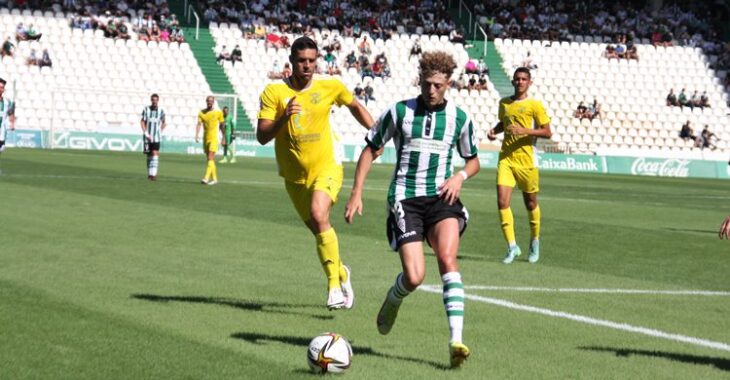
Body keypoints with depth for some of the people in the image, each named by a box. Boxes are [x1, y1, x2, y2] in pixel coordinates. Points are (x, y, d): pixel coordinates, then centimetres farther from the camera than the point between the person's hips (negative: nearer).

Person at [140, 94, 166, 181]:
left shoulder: (161, 111, 2)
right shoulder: (146, 109, 0)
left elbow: (163, 123, 17)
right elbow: (142, 122, 0)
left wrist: (160, 131, 5)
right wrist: (146, 133, -9)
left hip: (156, 137, -1)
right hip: (148, 137, 1)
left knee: (155, 154, -14)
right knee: (149, 155, 8)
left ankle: (153, 174, -18)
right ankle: (149, 173, 20)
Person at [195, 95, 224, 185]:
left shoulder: (218, 112, -1)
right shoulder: (202, 112, 5)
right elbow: (199, 124, -3)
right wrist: (197, 135, -17)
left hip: (214, 138, -4)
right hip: (205, 138, 4)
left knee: (210, 158, -15)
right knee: (209, 159, 10)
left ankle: (206, 178, -22)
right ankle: (214, 178, 19)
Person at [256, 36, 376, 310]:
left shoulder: (330, 86, -5)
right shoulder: (274, 92, -8)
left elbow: (355, 106, 16)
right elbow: (262, 137, -13)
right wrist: (284, 117, -30)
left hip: (326, 167, -2)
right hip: (294, 175, 2)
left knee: (319, 216, -26)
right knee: (319, 230, 10)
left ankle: (334, 284, -20)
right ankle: (340, 271, 39)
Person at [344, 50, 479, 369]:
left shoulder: (459, 118, 6)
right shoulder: (399, 112, 1)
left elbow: (473, 161, 20)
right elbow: (370, 150, 9)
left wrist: (460, 176, -3)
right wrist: (356, 193, 1)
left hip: (441, 197, 1)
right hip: (405, 199, -1)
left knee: (447, 257, -26)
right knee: (414, 277, -12)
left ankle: (456, 340, -29)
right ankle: (392, 301, 28)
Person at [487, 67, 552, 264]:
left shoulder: (535, 105, -4)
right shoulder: (504, 103, 10)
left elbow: (547, 132, -6)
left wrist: (525, 130, -19)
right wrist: (494, 130, 7)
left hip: (526, 159, -3)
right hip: (506, 158, 3)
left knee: (530, 203, 9)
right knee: (502, 202, -11)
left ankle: (535, 242, 32)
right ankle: (512, 247, -4)